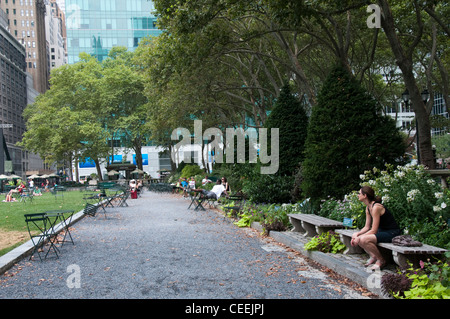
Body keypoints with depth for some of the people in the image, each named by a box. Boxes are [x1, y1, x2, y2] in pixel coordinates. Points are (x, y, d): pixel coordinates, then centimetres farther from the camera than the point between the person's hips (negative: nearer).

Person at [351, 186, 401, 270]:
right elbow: (367, 227, 9)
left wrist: (359, 238, -20)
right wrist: (357, 234, -7)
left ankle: (381, 260, -8)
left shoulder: (376, 207, -23)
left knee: (364, 240, -29)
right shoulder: (368, 208, 6)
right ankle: (373, 256, 9)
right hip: (382, 231, 10)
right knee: (355, 237, -3)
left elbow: (373, 230, -24)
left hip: (392, 233, -10)